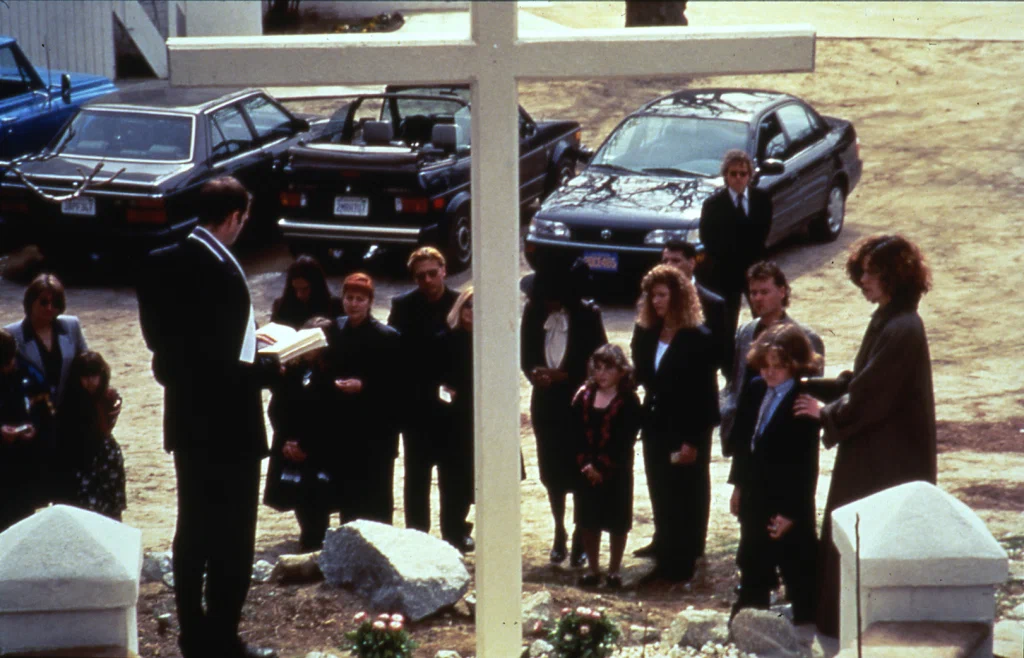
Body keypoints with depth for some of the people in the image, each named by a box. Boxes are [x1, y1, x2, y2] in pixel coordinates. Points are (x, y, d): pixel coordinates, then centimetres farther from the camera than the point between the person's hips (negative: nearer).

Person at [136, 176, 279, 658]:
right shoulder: (223, 273, -23)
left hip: (184, 420, 8)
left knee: (192, 530, 16)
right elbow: (224, 369, -25)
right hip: (227, 425, -8)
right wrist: (273, 369, -12)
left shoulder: (161, 263, 1)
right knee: (232, 538, 2)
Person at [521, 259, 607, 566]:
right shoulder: (533, 311, -2)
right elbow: (526, 356, 6)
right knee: (551, 471, 11)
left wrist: (562, 375, -20)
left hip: (579, 404, -3)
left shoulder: (587, 314, -12)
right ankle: (559, 532, 29)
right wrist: (535, 373, -16)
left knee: (579, 471, 1)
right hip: (545, 401, 3)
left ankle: (580, 538, 15)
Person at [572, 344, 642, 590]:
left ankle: (614, 571, 15)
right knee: (589, 521, 8)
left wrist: (601, 467, -16)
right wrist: (585, 463, -12)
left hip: (616, 473, -4)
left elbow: (624, 441, -13)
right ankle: (593, 569, 20)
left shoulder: (628, 401, -7)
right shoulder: (584, 397, 6)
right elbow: (575, 433, 1)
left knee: (617, 523, 4)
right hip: (587, 471, 4)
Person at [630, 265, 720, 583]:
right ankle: (665, 561, 20)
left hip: (687, 432, -6)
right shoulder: (647, 335, 5)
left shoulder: (698, 339, -13)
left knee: (687, 499, 3)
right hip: (656, 427, 6)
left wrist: (692, 440, -17)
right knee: (661, 497, 11)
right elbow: (642, 375, 10)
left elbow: (704, 394, -14)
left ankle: (682, 565, 8)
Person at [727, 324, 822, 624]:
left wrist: (791, 512, -19)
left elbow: (805, 464, -19)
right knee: (753, 565, 23)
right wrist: (738, 484, 14)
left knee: (799, 575, 4)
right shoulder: (757, 389, 2)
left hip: (788, 503, -8)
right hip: (755, 498, 8)